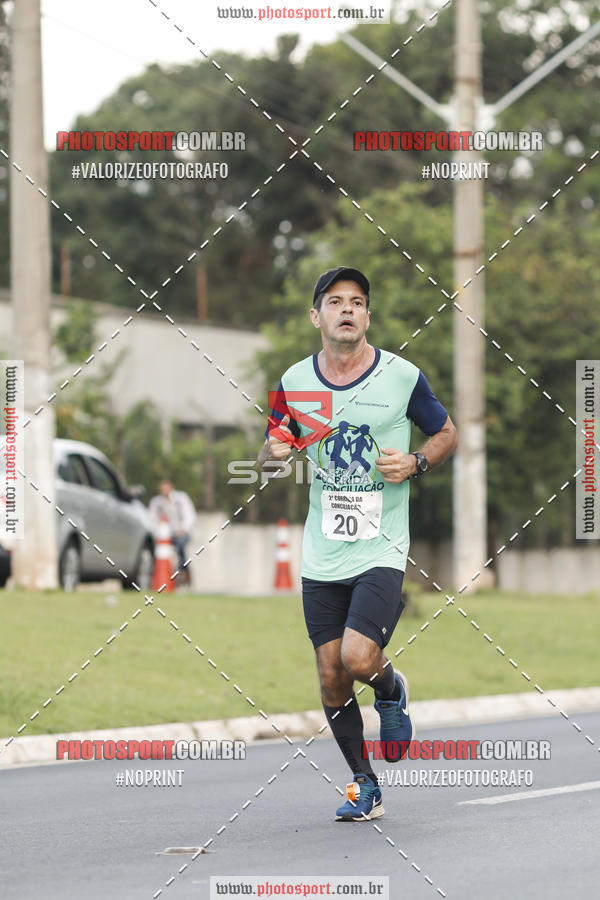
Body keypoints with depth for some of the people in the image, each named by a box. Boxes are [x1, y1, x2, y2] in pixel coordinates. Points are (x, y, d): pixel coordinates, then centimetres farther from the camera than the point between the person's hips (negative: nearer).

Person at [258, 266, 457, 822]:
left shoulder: (402, 376, -4)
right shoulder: (294, 382, 3)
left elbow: (447, 434, 10)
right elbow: (268, 457, 16)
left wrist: (415, 464, -10)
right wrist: (275, 451, -9)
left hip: (381, 549, -3)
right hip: (322, 556, 3)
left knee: (359, 658, -19)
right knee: (331, 678, 3)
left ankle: (392, 690, 17)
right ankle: (365, 786, 20)